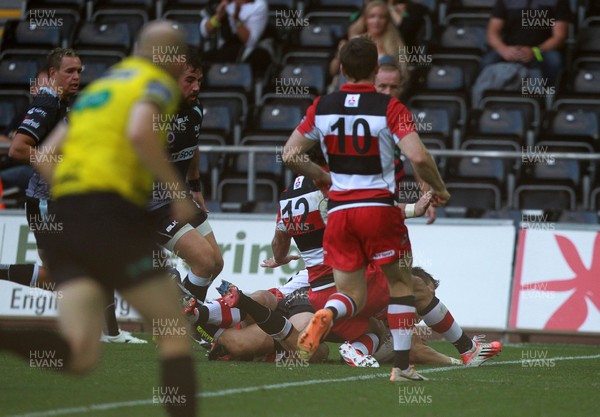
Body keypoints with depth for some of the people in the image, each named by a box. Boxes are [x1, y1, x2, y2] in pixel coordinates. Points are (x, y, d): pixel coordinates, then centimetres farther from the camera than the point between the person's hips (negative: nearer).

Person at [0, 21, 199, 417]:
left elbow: (44, 158, 23)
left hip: (66, 220, 6)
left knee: (79, 356, -5)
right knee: (176, 335, 5)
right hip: (113, 216, -6)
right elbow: (139, 132, -18)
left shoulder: (96, 88, 27)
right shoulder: (158, 84, 5)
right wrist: (177, 188, -10)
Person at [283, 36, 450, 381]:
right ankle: (402, 365, 6)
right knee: (401, 284, 13)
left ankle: (326, 314, -23)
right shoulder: (389, 107, -7)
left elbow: (290, 155, 8)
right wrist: (439, 189, 0)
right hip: (379, 207, -3)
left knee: (353, 294, 11)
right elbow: (419, 157, -17)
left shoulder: (322, 107, 4)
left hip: (339, 210, 3)